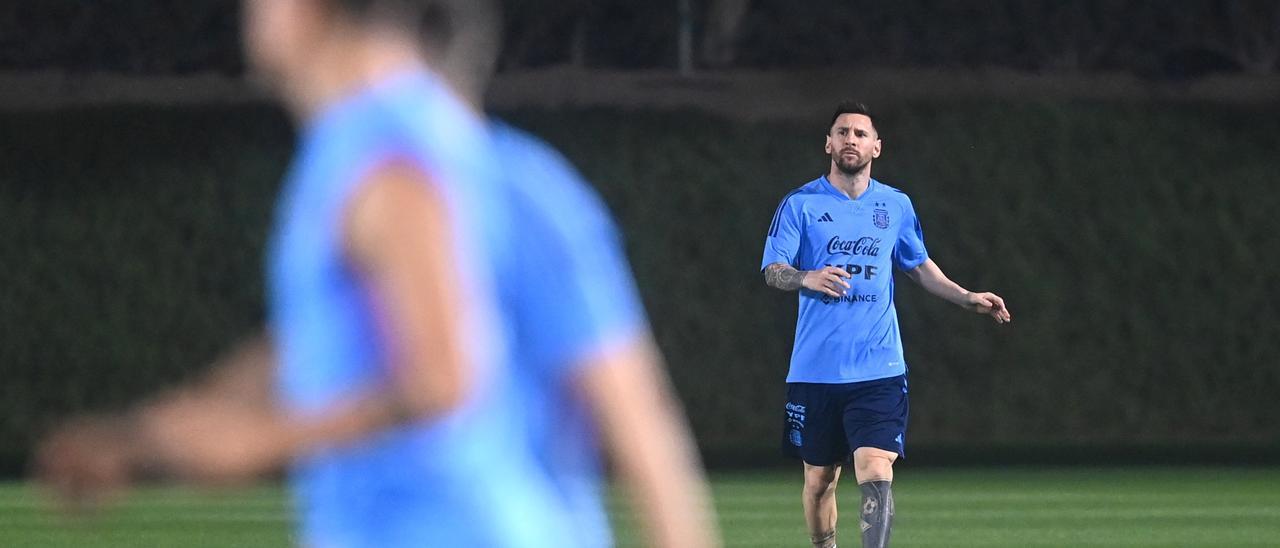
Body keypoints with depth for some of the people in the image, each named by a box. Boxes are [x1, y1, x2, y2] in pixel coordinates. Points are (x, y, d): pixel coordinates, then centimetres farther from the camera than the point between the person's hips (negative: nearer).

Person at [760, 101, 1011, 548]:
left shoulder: (896, 206, 10)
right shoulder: (801, 204, 1)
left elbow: (919, 266, 23)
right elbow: (772, 270, -6)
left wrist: (968, 298, 12)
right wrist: (808, 278, -27)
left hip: (878, 371, 0)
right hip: (815, 371, 0)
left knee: (876, 475, -15)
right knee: (819, 478, 8)